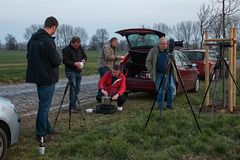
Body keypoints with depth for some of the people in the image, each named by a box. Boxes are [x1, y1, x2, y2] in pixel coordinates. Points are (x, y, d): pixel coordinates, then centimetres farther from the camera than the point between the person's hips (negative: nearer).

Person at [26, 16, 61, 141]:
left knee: (44, 104, 18)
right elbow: (56, 61, -18)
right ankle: (41, 134, 10)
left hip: (37, 76, 9)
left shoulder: (33, 39, 7)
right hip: (47, 78, -9)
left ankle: (47, 129, 29)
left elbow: (29, 56, 17)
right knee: (44, 106, 1)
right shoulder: (48, 41, -20)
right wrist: (58, 57, 2)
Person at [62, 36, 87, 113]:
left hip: (78, 71, 7)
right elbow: (65, 61, -14)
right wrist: (74, 63, -23)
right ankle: (73, 107, -14)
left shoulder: (80, 48, 10)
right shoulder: (66, 49, -9)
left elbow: (85, 56, 21)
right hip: (70, 71, -7)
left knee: (77, 88, 8)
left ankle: (72, 105, 20)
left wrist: (83, 60, -2)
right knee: (73, 86, -16)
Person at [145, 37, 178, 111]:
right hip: (159, 74, -2)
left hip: (169, 73, 2)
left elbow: (173, 62, 13)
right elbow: (148, 62, 1)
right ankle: (160, 106, 14)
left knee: (171, 87, -3)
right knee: (160, 90, 1)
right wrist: (151, 71, -7)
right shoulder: (153, 51, -3)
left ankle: (169, 104, 13)